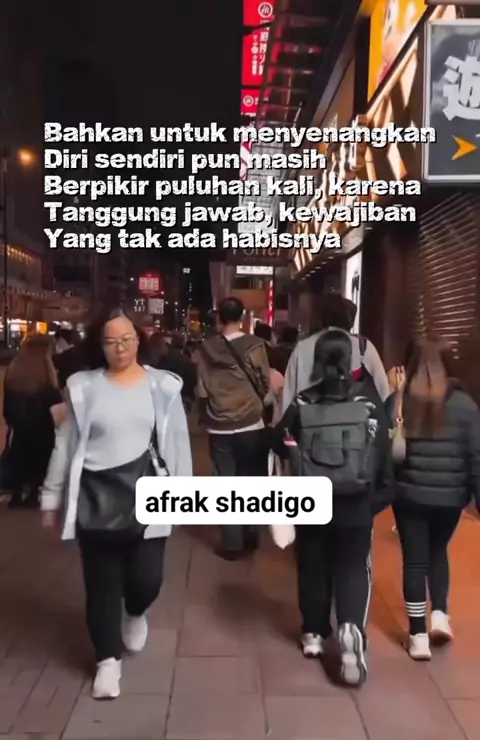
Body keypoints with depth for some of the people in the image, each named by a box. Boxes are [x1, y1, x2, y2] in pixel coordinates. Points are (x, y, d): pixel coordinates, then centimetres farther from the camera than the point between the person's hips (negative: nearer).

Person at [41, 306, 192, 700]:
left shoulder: (162, 385, -1)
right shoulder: (84, 387, -1)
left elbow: (177, 443, 3)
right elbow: (67, 444, 4)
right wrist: (52, 497, 8)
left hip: (145, 494, 0)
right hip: (96, 498, 1)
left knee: (146, 578, 1)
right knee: (102, 583, 10)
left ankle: (135, 613, 38)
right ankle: (108, 658, 31)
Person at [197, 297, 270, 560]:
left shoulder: (206, 349, -4)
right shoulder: (255, 345, -8)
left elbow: (201, 390, -1)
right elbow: (265, 383, -2)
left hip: (219, 428, 1)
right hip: (251, 425, 0)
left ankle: (232, 542, 13)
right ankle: (247, 535, 26)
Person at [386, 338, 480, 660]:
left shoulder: (397, 402, -5)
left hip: (409, 495, 0)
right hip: (450, 498, 1)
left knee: (414, 560, 10)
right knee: (438, 552, 25)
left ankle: (418, 636, 16)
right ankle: (440, 615, 18)